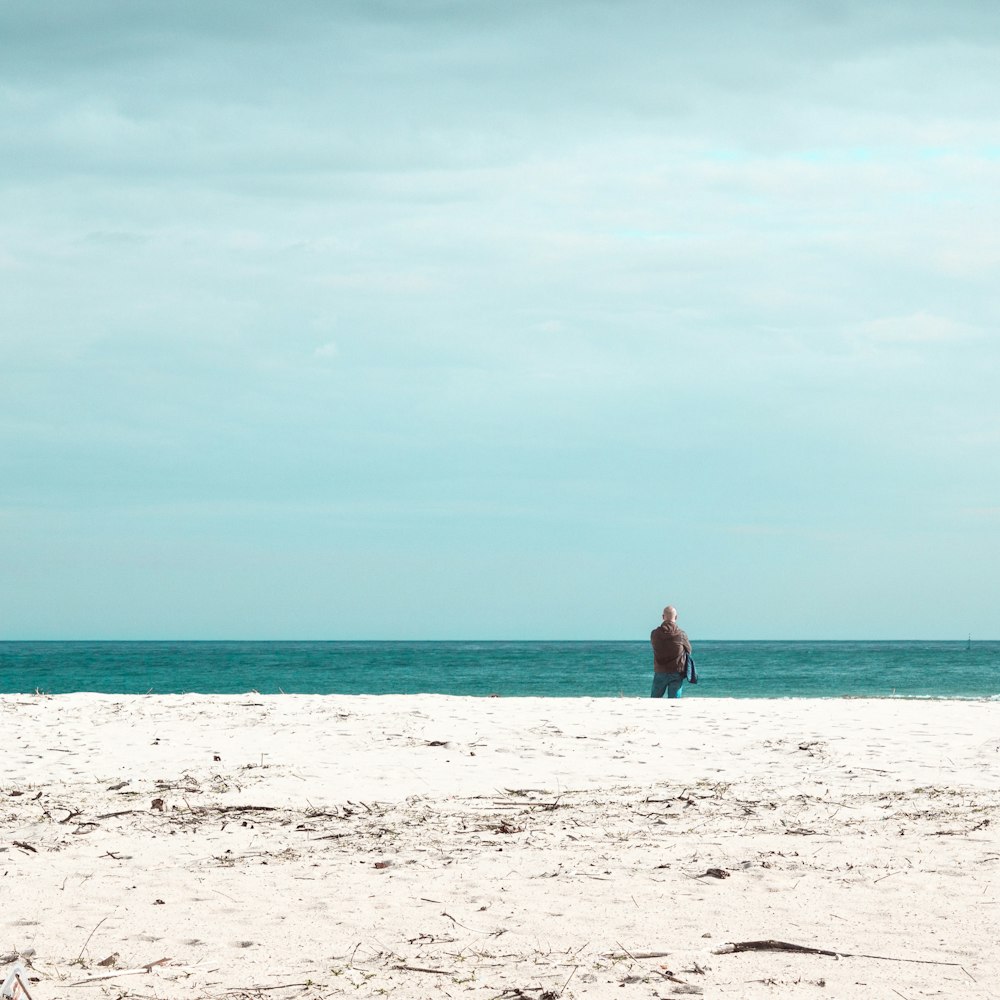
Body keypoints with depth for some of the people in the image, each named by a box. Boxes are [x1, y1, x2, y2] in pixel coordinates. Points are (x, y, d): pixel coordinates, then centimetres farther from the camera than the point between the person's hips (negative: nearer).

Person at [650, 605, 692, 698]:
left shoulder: (654, 634, -6)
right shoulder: (680, 634, -9)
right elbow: (689, 649, 5)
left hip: (660, 673, 1)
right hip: (677, 673, -1)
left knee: (654, 700, 11)